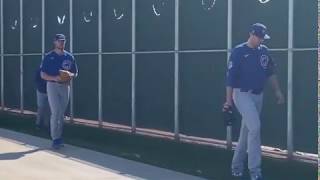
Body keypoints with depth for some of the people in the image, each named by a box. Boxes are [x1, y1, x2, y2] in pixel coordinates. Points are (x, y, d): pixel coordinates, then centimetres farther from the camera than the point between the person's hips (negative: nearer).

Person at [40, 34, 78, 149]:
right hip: (52, 85, -3)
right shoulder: (49, 57, -1)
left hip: (65, 86, 3)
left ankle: (59, 137, 17)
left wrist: (70, 75, -10)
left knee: (61, 114, 8)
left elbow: (75, 73, 14)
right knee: (56, 112, -12)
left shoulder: (69, 57, 8)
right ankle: (55, 139, -8)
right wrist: (54, 78, -20)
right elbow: (43, 75, -3)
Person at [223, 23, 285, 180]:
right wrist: (228, 100, -15)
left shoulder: (264, 51, 9)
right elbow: (230, 76, -11)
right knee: (255, 127, -20)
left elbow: (270, 72, 19)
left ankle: (236, 167, 25)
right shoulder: (238, 51, -9)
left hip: (258, 95, 7)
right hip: (242, 94, -7)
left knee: (246, 132, 12)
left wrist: (277, 91, 13)